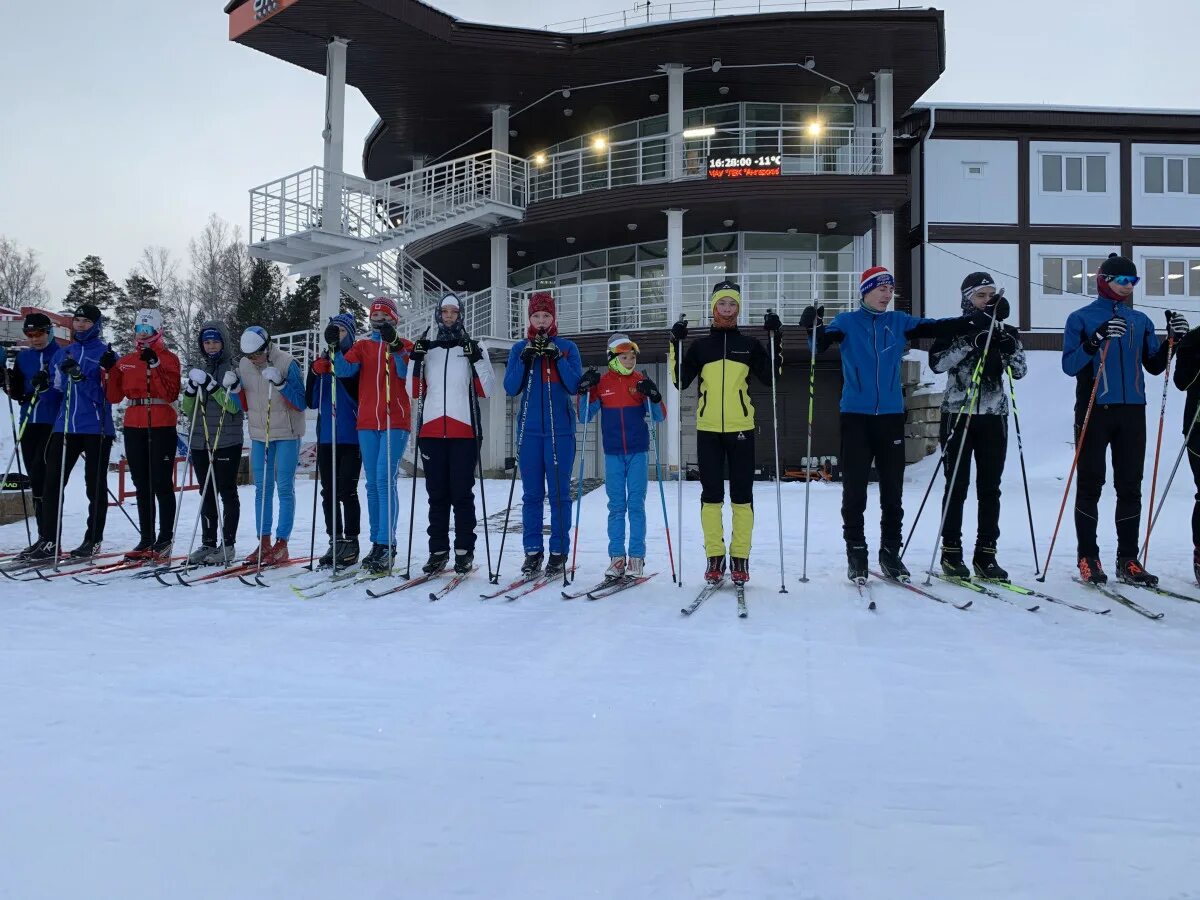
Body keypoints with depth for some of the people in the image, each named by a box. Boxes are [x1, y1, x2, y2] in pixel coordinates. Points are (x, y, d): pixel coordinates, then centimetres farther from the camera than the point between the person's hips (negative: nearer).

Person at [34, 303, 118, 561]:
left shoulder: (105, 354, 0)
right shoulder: (63, 354, 15)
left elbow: (104, 394, -10)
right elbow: (58, 388, 17)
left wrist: (80, 377, -21)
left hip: (96, 428, -5)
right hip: (65, 426, 5)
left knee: (95, 485, 3)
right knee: (53, 481, 0)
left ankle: (93, 540, 12)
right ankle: (50, 540, 6)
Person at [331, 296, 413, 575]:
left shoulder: (404, 345, 6)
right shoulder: (362, 346, 15)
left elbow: (406, 373, -12)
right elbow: (345, 369, -1)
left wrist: (395, 346, -25)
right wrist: (334, 347, -17)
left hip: (395, 421, -4)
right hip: (367, 422, 4)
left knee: (385, 479, -14)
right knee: (372, 483, 7)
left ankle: (386, 546, -14)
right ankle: (377, 543, 14)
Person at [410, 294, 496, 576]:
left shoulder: (474, 348, 7)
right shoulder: (426, 349, 15)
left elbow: (488, 390, -1)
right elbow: (414, 391, 11)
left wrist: (478, 359, -14)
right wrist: (415, 361, -3)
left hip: (464, 430, -3)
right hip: (431, 430, 3)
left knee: (462, 493, -2)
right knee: (437, 494, 6)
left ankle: (464, 551, 5)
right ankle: (438, 550, 11)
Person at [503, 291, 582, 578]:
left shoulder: (567, 347, 6)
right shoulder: (520, 348, 11)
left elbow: (574, 387, -3)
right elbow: (510, 388, 1)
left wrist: (557, 358, -13)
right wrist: (526, 358, -10)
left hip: (560, 430, -2)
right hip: (530, 429, 2)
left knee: (559, 491, -2)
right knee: (531, 493, 2)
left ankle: (559, 552, 2)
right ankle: (532, 551, 7)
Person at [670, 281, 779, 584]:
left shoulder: (749, 344, 9)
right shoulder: (700, 345, 10)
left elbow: (770, 377, 0)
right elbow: (680, 381, 3)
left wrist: (775, 339, -7)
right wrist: (676, 345, -5)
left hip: (741, 428, 0)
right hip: (708, 428, 1)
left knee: (742, 494, 1)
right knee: (711, 494, 2)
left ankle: (740, 557, 7)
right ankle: (714, 557, 8)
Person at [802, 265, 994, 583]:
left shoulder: (900, 322, 10)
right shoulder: (847, 322, 3)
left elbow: (942, 328, 4)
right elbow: (821, 344, -12)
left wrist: (985, 317, -4)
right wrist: (814, 328, -33)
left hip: (891, 416, 3)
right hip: (855, 416, -3)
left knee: (893, 490, 7)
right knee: (854, 490, -1)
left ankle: (890, 552, 17)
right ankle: (856, 554, 8)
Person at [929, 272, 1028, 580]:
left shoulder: (1002, 332, 11)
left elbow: (1019, 371, 6)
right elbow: (937, 363, -13)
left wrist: (1011, 348, -12)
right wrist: (970, 342, -20)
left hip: (994, 416, 3)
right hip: (958, 414, -3)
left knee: (990, 488, 3)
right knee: (957, 486, -1)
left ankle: (986, 553, 8)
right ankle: (951, 552, 6)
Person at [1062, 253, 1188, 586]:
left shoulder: (1140, 320, 14)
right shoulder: (1081, 318, 1)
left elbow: (1154, 366, 15)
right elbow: (1069, 365, -9)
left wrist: (1172, 339, 0)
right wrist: (1097, 339, -23)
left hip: (1132, 412, 4)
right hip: (1094, 411, -4)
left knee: (1130, 487, 4)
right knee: (1090, 485, -1)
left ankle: (1128, 559, 9)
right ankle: (1088, 558, 4)